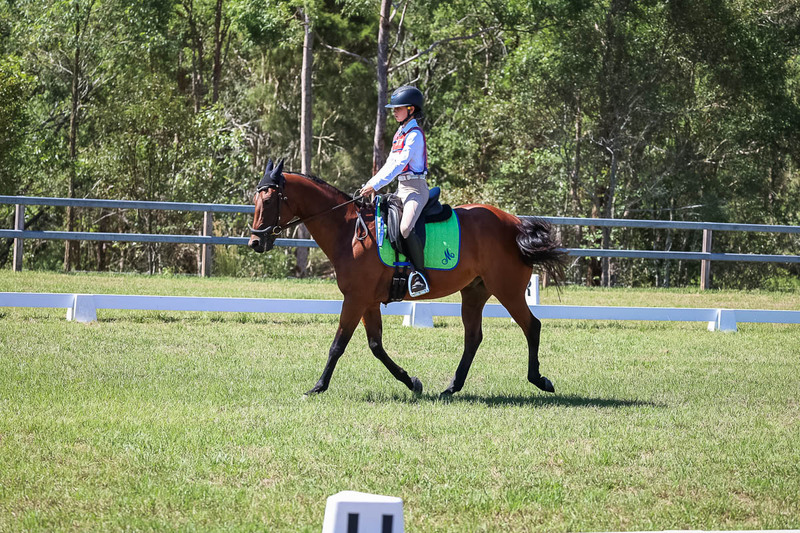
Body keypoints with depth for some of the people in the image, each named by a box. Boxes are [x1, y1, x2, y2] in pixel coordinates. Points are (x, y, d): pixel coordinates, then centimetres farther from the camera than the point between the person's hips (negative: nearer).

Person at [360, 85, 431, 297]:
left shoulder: (414, 135, -12)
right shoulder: (400, 133, 17)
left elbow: (400, 165, -20)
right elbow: (390, 164, 21)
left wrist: (376, 185, -23)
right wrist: (371, 184, 10)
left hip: (415, 188, -10)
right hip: (401, 189, 10)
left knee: (405, 227, -33)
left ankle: (420, 274, -27)